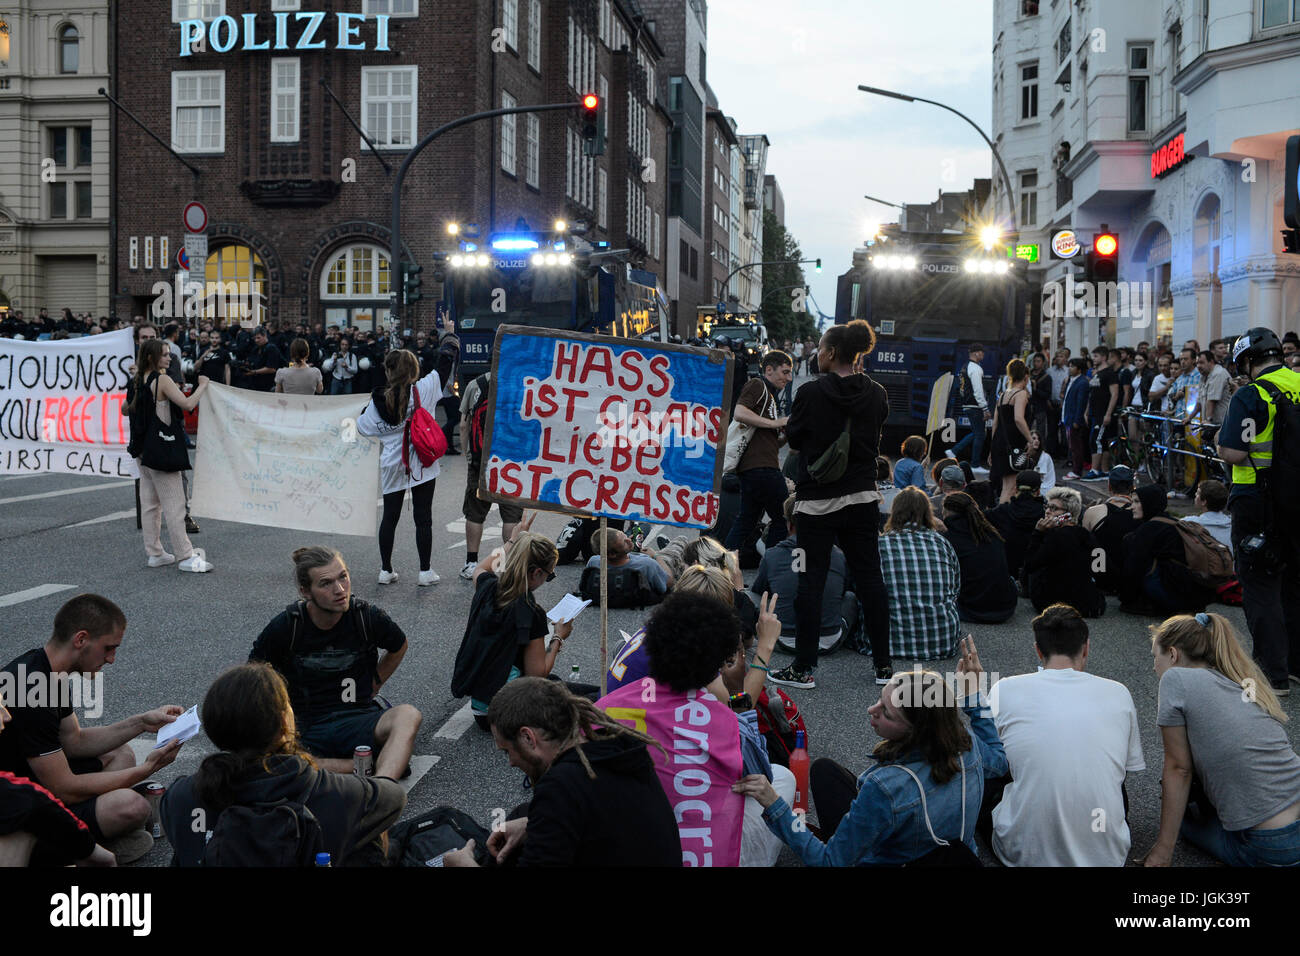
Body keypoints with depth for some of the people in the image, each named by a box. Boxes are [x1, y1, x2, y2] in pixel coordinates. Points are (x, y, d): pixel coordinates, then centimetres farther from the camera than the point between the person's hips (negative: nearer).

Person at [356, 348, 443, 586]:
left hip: (391, 464, 2)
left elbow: (363, 427, 4)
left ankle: (385, 570, 18)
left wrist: (366, 407, 22)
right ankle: (425, 571, 9)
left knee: (389, 516, 11)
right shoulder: (425, 389, -10)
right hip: (421, 463, -2)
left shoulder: (379, 400, -5)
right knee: (423, 517, 4)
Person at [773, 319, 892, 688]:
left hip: (818, 499, -4)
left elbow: (793, 439, -1)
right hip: (863, 496, 5)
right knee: (870, 578, 11)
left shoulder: (811, 392, -12)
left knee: (811, 581, 1)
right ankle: (883, 664, 17)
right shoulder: (876, 394, 2)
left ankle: (803, 668, 5)